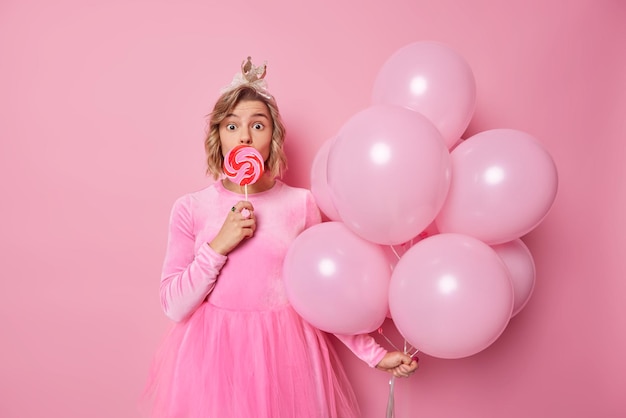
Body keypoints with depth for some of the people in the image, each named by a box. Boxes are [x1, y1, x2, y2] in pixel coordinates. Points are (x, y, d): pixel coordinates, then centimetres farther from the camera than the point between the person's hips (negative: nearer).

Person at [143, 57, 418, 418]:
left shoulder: (301, 204, -3)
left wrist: (375, 354, 0)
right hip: (214, 357, 0)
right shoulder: (191, 208, -3)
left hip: (285, 356, 0)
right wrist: (219, 246, -16)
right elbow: (174, 307, -5)